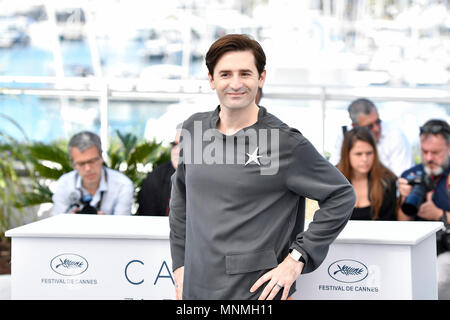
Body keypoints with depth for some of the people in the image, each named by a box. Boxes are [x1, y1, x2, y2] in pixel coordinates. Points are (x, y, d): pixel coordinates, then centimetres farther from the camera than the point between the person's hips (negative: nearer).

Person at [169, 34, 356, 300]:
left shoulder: (286, 142, -9)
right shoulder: (193, 129, 6)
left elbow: (342, 196, -4)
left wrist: (297, 258, -8)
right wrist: (180, 265, 15)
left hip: (256, 292, -4)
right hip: (196, 289, 4)